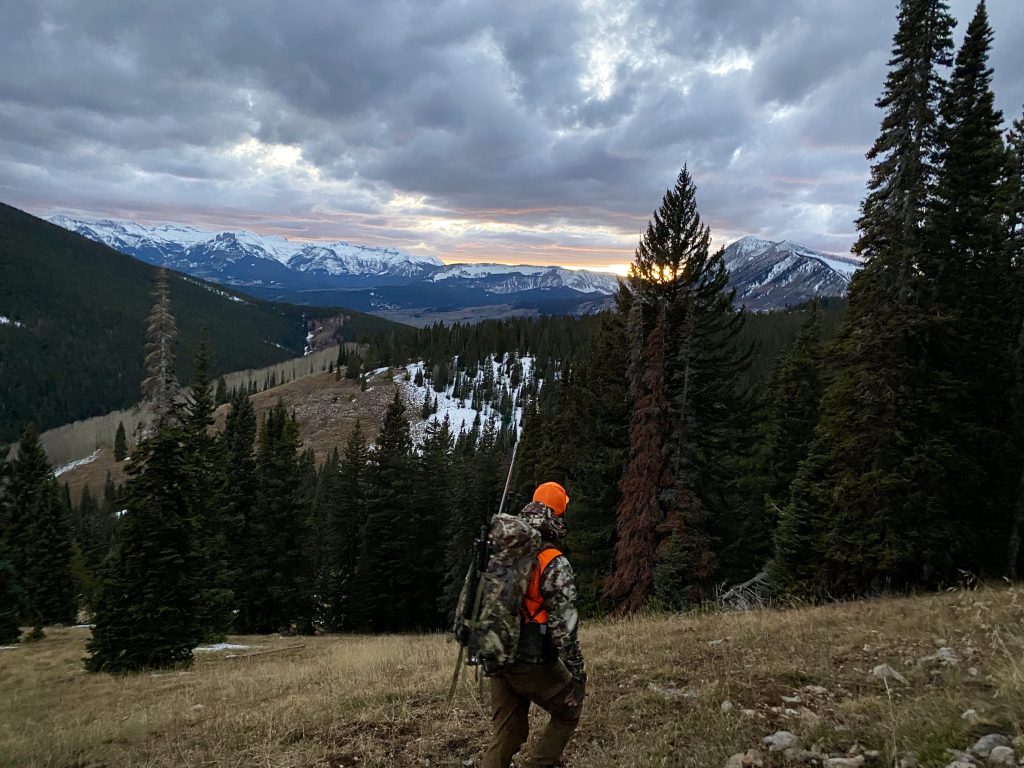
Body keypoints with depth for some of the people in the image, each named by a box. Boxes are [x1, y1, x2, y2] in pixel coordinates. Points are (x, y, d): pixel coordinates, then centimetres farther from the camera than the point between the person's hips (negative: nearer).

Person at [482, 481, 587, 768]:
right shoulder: (554, 565, -16)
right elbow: (564, 624, -17)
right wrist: (577, 669, -9)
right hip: (534, 663, -6)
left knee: (507, 733, 15)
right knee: (568, 712, 18)